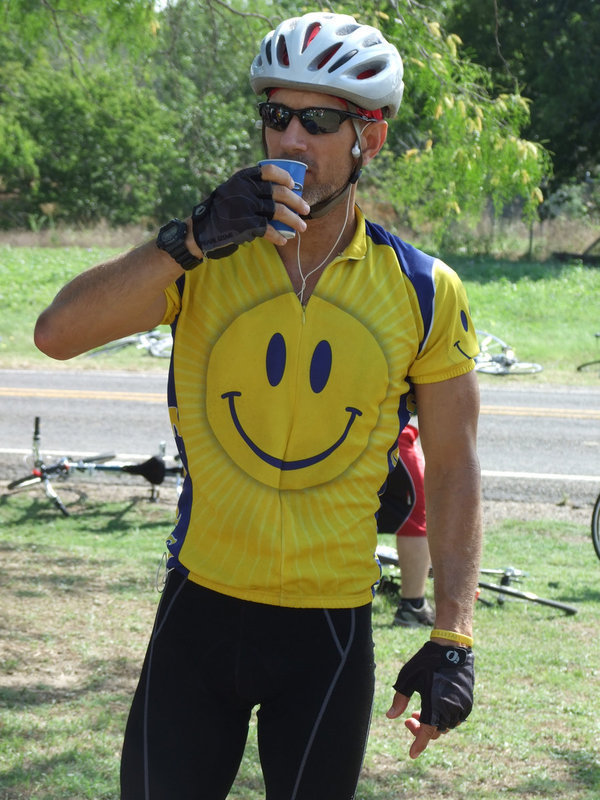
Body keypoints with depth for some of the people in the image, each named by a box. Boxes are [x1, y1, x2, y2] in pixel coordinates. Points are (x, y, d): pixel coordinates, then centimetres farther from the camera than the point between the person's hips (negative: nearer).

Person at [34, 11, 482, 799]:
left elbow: (453, 468, 3)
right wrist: (191, 239, -25)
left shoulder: (424, 294, -2)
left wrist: (453, 639, -2)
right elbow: (57, 333, -15)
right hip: (202, 610, 0)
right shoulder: (205, 261, -2)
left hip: (330, 631, 0)